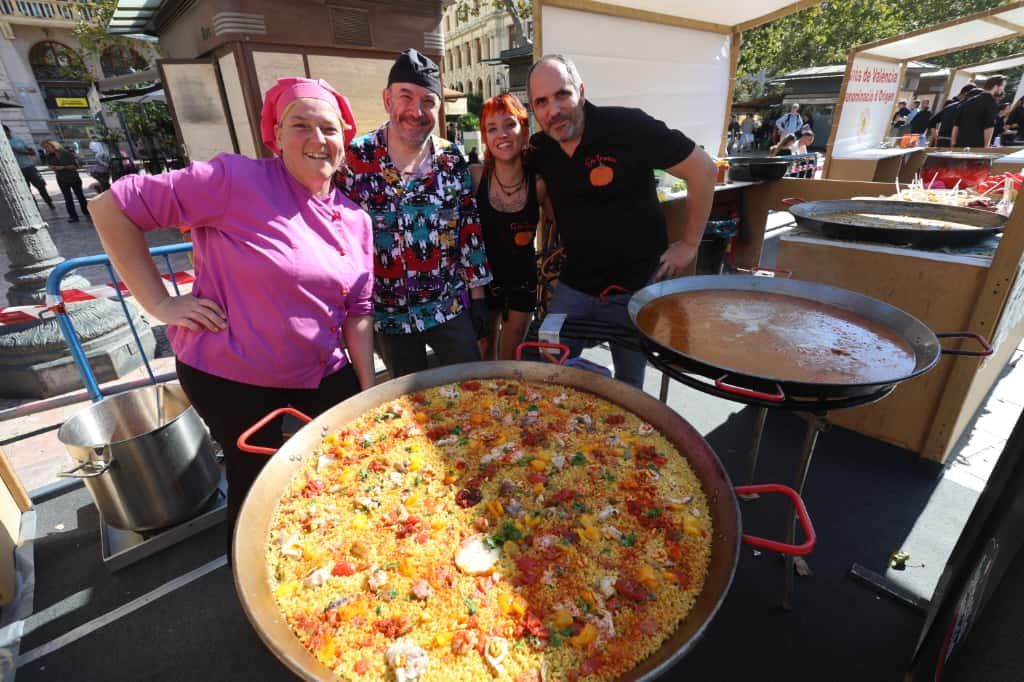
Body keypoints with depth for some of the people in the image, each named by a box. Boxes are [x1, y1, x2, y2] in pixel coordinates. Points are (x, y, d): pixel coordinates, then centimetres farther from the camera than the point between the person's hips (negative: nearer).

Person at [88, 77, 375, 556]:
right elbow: (111, 207, -11)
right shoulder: (236, 179, -16)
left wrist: (368, 392, 1)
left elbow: (358, 312, 2)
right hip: (230, 371, -5)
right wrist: (160, 304, -14)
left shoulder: (356, 220, 1)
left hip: (323, 371, 5)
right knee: (257, 487, 10)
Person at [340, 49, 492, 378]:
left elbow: (470, 228, 3)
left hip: (451, 307, 1)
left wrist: (477, 293, 3)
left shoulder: (452, 158, -1)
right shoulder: (355, 158, -7)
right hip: (388, 314, -1)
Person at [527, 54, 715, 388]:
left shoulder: (628, 126, -17)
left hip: (635, 287, -3)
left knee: (628, 388, 13)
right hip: (573, 287, 4)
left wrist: (689, 244, -8)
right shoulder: (539, 150, -2)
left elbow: (702, 169, -11)